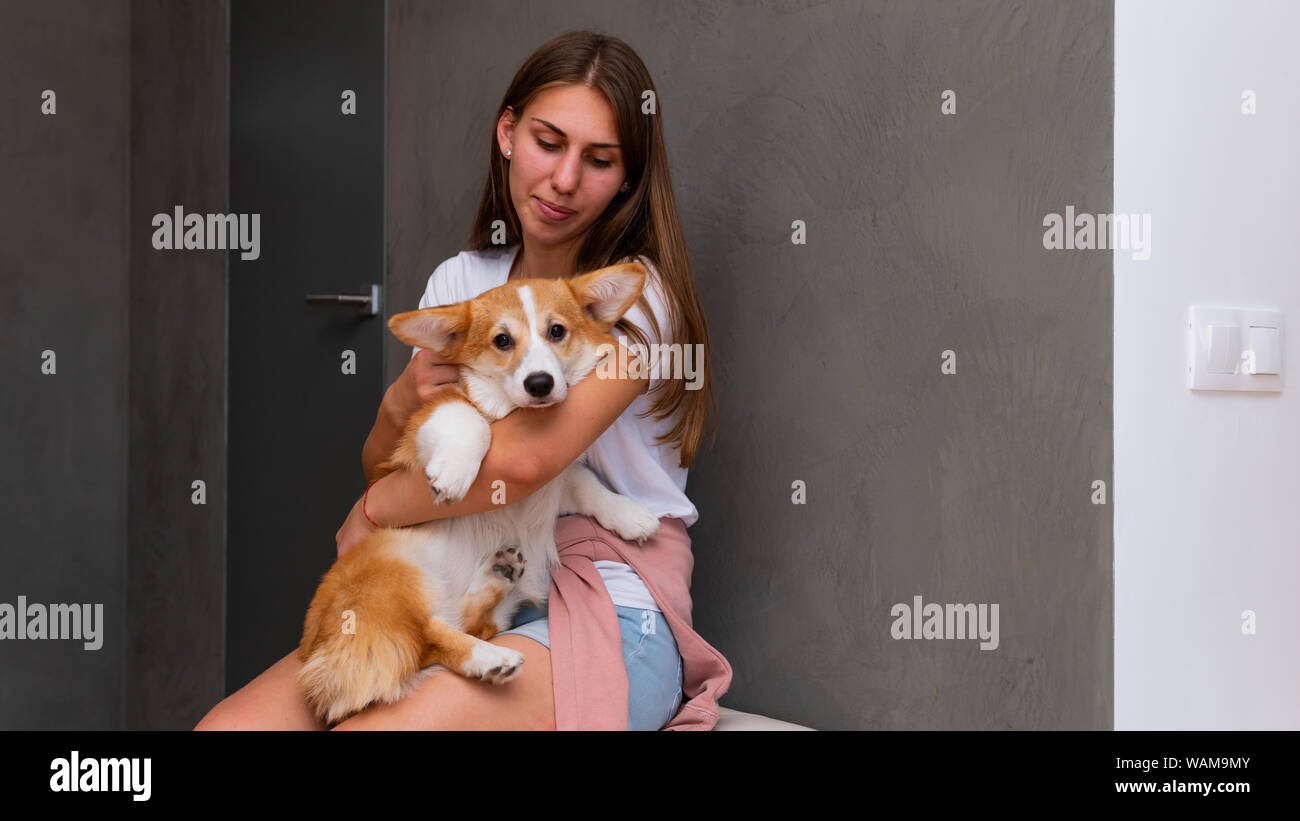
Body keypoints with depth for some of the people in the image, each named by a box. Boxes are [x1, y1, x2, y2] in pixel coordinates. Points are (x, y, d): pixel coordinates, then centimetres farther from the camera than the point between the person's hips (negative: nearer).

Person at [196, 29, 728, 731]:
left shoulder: (637, 297, -8)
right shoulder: (459, 282, 12)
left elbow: (520, 459, -24)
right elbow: (380, 465, 15)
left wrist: (372, 511, -8)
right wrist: (400, 403, -9)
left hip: (611, 616, -5)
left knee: (372, 725, -31)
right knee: (227, 725, -15)